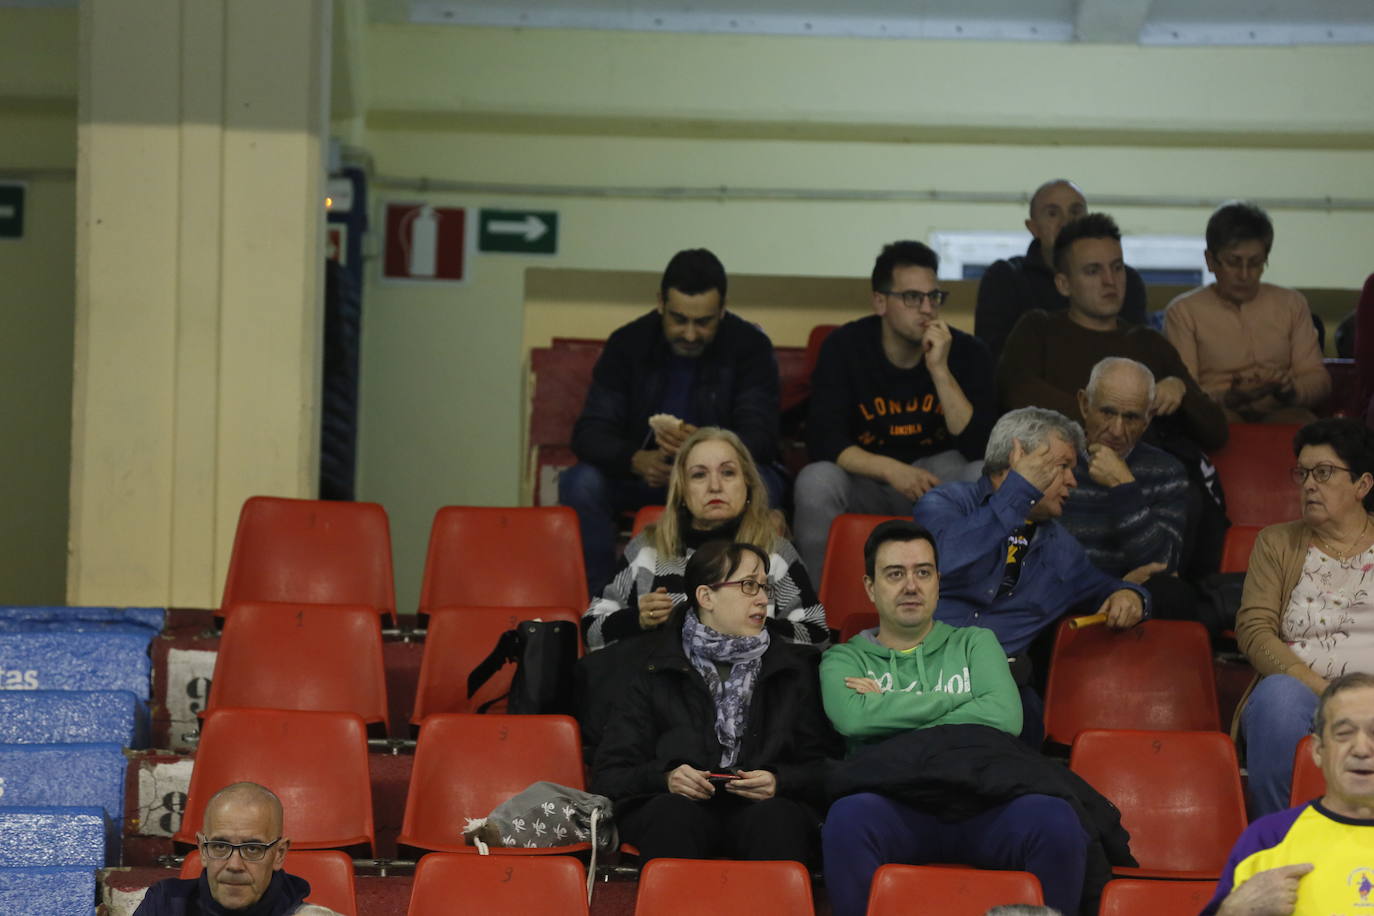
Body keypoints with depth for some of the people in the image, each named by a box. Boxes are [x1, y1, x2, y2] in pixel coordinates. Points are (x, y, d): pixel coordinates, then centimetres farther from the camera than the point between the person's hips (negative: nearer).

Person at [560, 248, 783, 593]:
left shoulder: (750, 347, -10)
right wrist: (637, 460, -36)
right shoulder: (628, 344, -6)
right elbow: (590, 433, -13)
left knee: (762, 485, -34)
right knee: (579, 483, -28)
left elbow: (760, 437, -18)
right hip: (641, 474, 1)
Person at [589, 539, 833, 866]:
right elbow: (609, 775, 9)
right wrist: (664, 778, -12)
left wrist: (779, 782, -8)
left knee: (777, 817, -36)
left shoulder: (794, 670, 22)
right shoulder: (656, 673, 17)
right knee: (671, 814, -38)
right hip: (681, 804, -1)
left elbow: (820, 768, 14)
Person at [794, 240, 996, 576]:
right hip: (866, 478, -1)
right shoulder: (844, 347, -8)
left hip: (936, 475, 1)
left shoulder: (966, 352, -6)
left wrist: (940, 370, -25)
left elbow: (978, 447, -16)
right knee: (815, 482, -32)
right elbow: (822, 438, -16)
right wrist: (890, 470, -32)